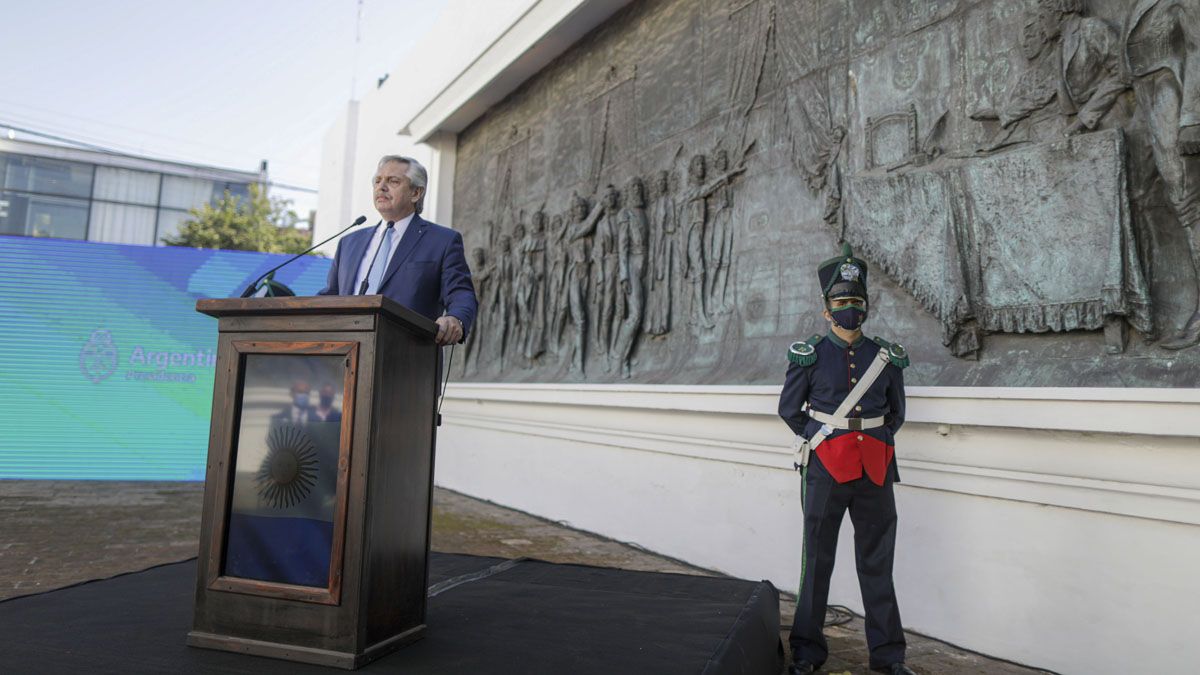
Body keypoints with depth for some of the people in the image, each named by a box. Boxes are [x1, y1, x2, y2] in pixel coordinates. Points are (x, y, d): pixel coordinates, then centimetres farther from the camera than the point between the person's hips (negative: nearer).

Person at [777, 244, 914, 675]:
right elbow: (789, 409, 7)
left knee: (877, 564, 10)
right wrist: (821, 443, 8)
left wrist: (872, 443, 8)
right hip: (825, 470, -2)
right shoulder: (810, 355, -2)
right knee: (817, 560, 6)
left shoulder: (886, 357, 6)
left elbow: (896, 413, 17)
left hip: (875, 471, 2)